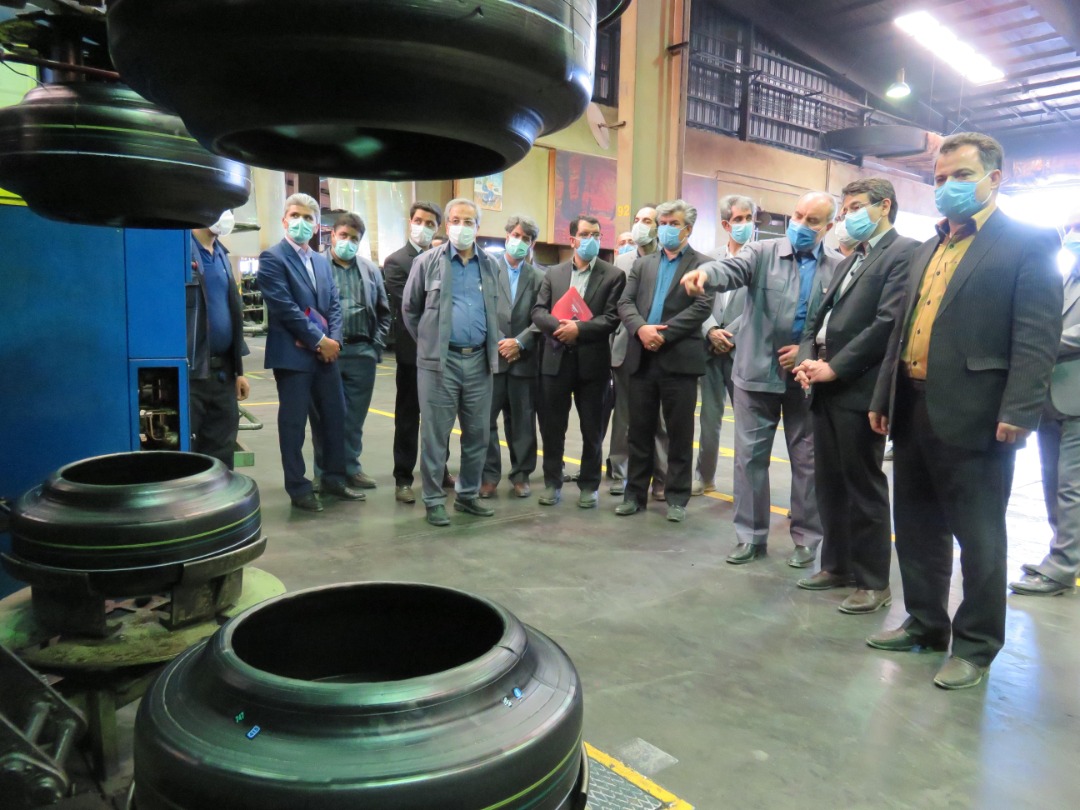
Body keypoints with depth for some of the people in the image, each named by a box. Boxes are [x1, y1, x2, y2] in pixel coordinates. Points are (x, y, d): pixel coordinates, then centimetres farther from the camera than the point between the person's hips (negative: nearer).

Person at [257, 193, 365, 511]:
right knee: (293, 423, 2)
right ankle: (298, 488, 14)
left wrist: (333, 339, -5)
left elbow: (334, 305, 12)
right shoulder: (272, 258, -6)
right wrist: (318, 340, -15)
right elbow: (284, 307, -15)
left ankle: (333, 478, 25)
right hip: (292, 353, -7)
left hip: (325, 352, 7)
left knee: (336, 416, 11)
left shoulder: (322, 261, 17)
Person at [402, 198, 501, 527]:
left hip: (479, 360, 4)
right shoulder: (427, 262, 0)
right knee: (435, 434, 1)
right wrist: (427, 342, 10)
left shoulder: (491, 265, 10)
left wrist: (492, 347, 13)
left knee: (478, 433, 9)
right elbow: (410, 310, 8)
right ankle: (434, 501, 12)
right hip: (440, 360, -3)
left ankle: (468, 495, 24)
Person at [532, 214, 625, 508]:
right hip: (556, 360, 2)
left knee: (592, 430, 7)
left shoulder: (613, 275, 0)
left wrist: (579, 329, -19)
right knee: (552, 427, 9)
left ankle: (589, 486, 21)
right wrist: (559, 326, -17)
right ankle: (552, 483, 23)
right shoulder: (553, 273, 9)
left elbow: (612, 318, -8)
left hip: (592, 362, -2)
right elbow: (538, 311, 2)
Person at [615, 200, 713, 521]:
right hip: (642, 358, 4)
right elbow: (625, 303, 6)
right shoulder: (642, 264, 17)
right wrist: (641, 328, -14)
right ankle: (635, 493, 19)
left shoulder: (702, 264, 3)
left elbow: (703, 307, -10)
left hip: (679, 359, -4)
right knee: (639, 431, 9)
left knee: (679, 433, 4)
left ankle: (677, 497, 15)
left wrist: (663, 333, -16)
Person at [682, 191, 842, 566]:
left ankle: (806, 538, 25)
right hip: (758, 373, 0)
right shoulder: (763, 252, -1)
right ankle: (750, 536, 19)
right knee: (750, 456, 5)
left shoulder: (839, 268, 3)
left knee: (807, 461, 10)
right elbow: (732, 269, -21)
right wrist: (706, 272, -43)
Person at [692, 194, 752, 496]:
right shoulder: (710, 258, 10)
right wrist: (710, 331, -10)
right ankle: (704, 476, 22)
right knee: (709, 417, 11)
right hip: (711, 348, 4)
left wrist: (729, 336, -12)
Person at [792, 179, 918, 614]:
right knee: (829, 483, 14)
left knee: (865, 487, 0)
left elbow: (888, 323, -16)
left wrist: (834, 367, -16)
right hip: (826, 387, 8)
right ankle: (837, 564, 28)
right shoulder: (849, 260, 23)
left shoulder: (904, 252, -5)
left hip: (859, 389, -8)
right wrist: (808, 359, -1)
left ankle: (873, 582, 13)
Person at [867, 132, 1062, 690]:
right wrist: (883, 399, 15)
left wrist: (1019, 412, -20)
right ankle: (925, 623, 32)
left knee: (978, 538, 5)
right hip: (914, 412, 7)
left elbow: (1037, 336, -12)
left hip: (974, 418, -7)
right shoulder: (926, 251, 18)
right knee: (916, 529, 16)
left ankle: (976, 644, 20)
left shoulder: (1028, 243, -3)